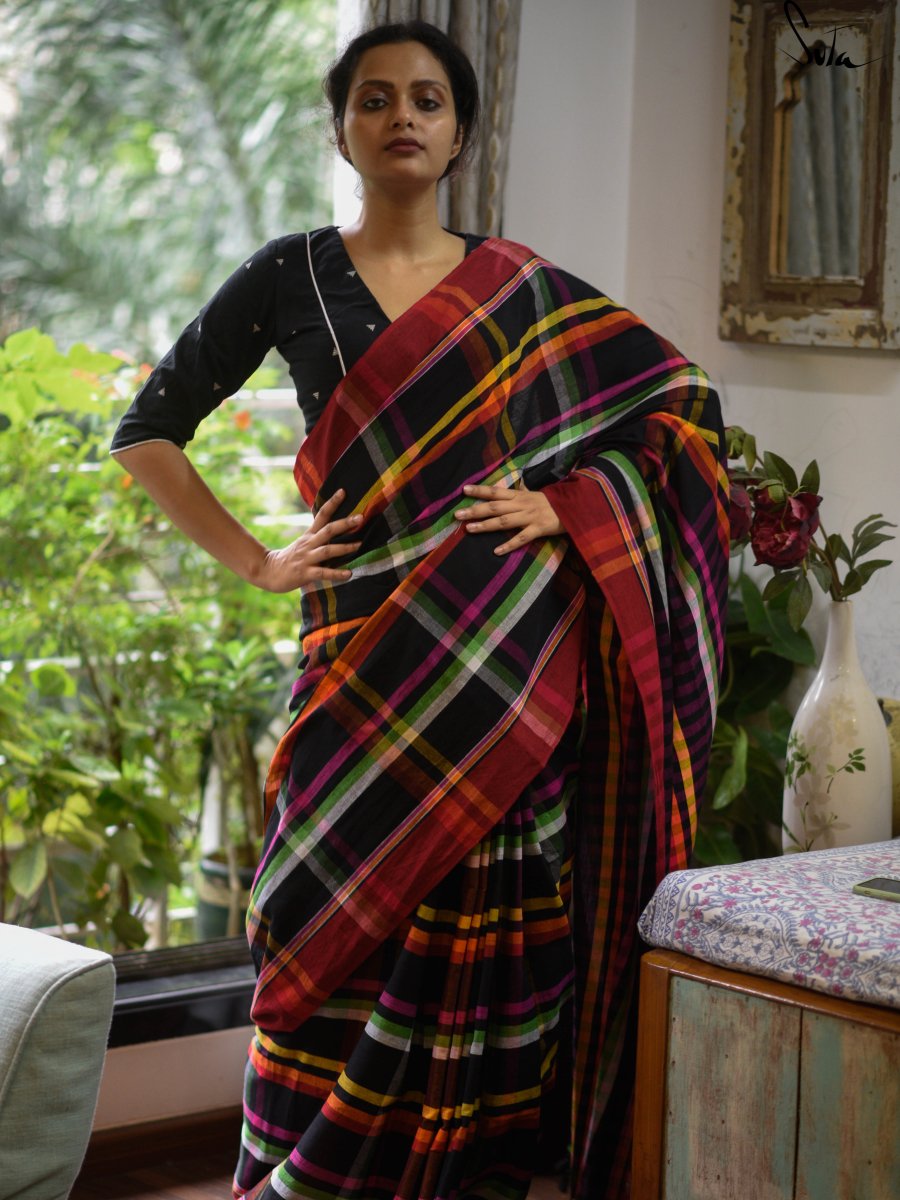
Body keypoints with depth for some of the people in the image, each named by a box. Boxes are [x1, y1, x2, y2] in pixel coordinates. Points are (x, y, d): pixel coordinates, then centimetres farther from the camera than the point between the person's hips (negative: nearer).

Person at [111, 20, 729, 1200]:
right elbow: (147, 433, 9)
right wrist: (253, 560, 1)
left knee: (484, 925, -1)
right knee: (348, 926, -2)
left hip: (506, 665, 1)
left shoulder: (522, 289, 9)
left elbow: (682, 405, 11)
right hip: (366, 651, 0)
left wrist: (568, 501, -2)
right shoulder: (290, 275, 7)